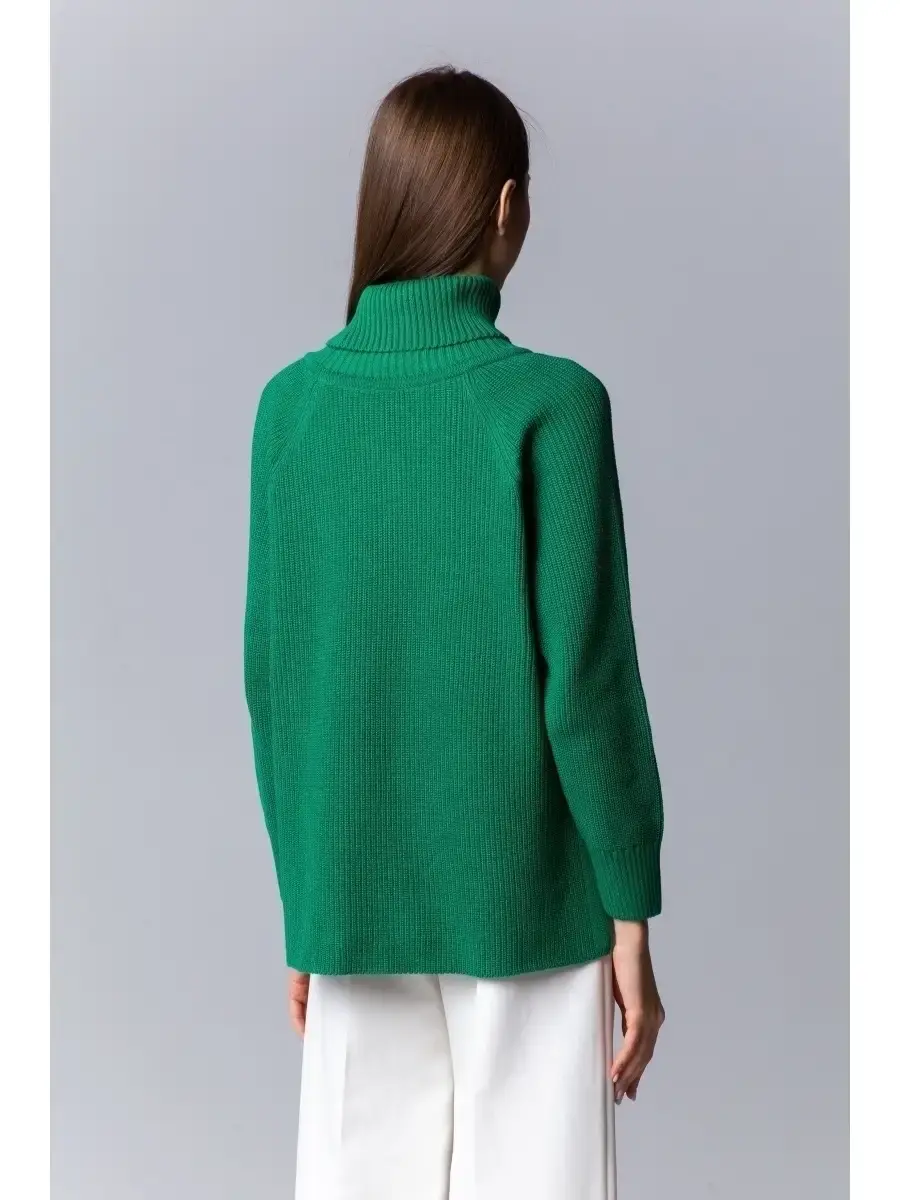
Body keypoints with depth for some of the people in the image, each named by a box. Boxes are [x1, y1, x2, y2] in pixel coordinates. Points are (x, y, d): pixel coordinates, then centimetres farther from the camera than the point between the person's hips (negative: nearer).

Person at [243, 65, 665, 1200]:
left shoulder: (292, 402, -2)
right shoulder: (549, 403, -13)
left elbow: (273, 676, 2)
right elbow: (586, 675, -13)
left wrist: (303, 902, 12)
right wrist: (631, 911, -3)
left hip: (355, 895, 4)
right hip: (525, 896, -3)